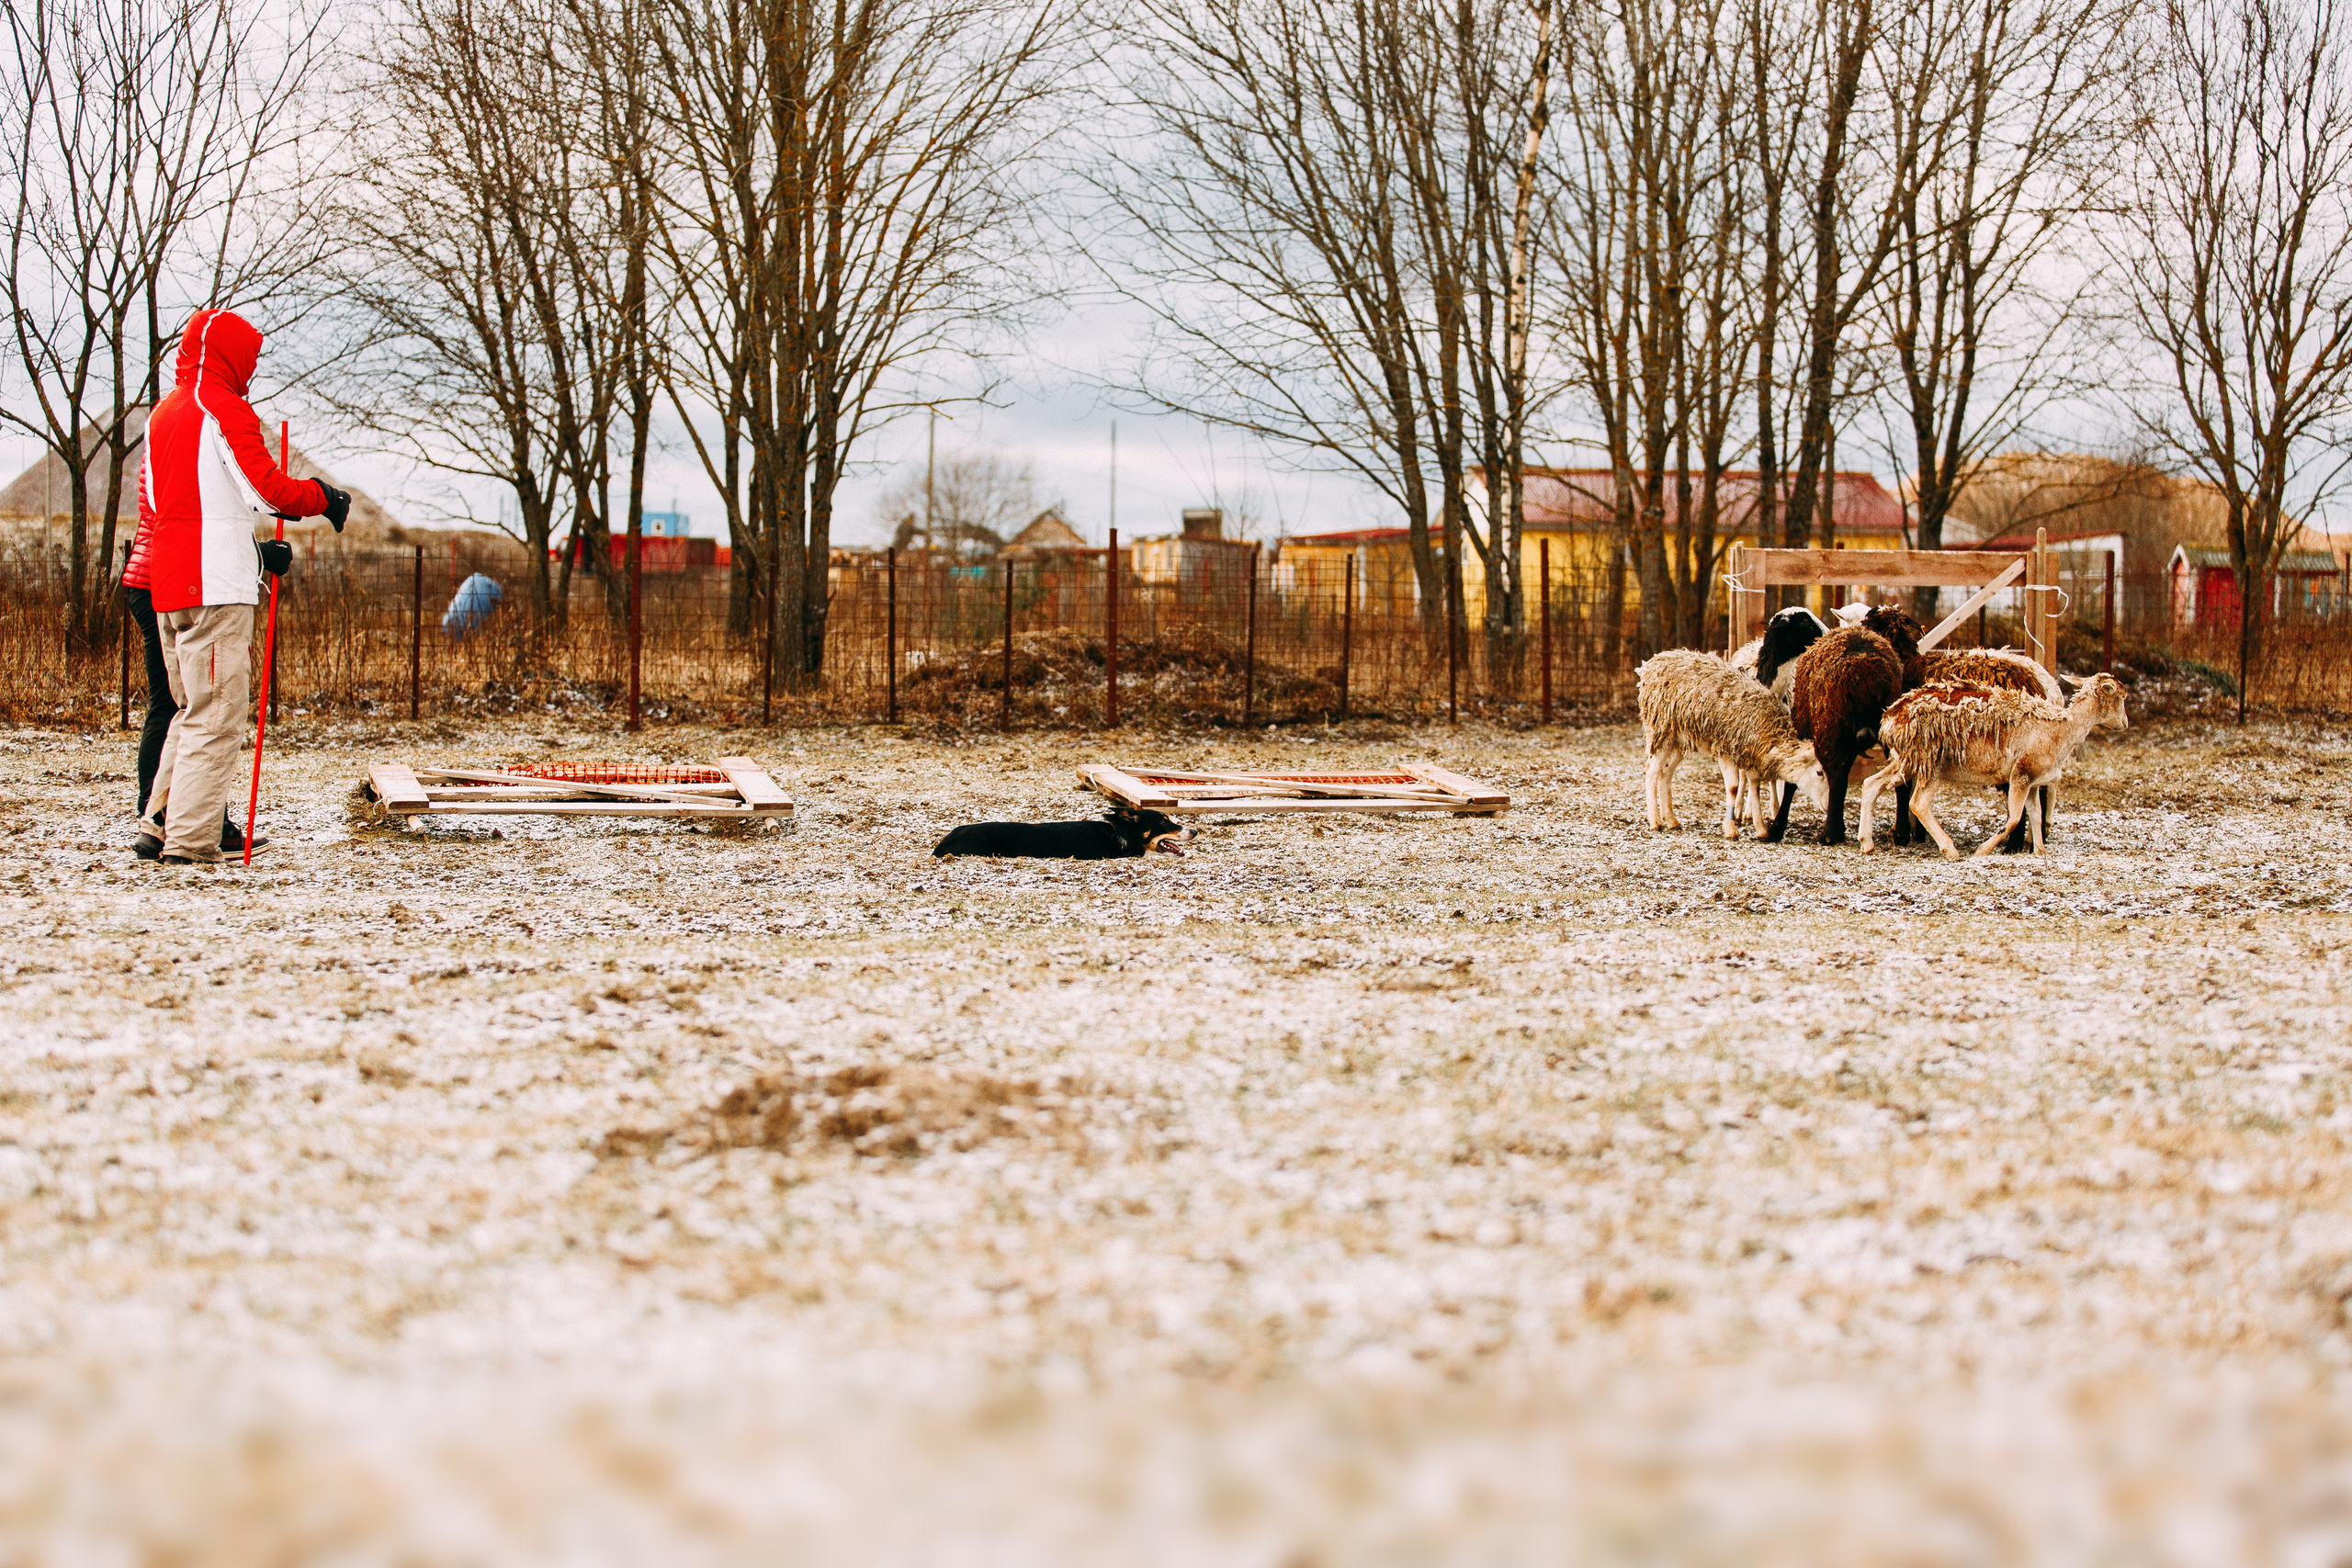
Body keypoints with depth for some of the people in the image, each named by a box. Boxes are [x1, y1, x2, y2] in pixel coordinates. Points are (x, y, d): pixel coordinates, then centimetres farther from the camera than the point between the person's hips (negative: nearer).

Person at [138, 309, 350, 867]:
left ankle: (159, 822, 16)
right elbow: (266, 489, -16)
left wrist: (253, 552, 20)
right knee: (216, 716, -7)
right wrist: (323, 497, 2)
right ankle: (190, 841, -10)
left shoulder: (162, 413, 18)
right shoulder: (225, 411, -9)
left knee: (191, 709, 19)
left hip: (166, 585, 9)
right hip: (217, 588, -9)